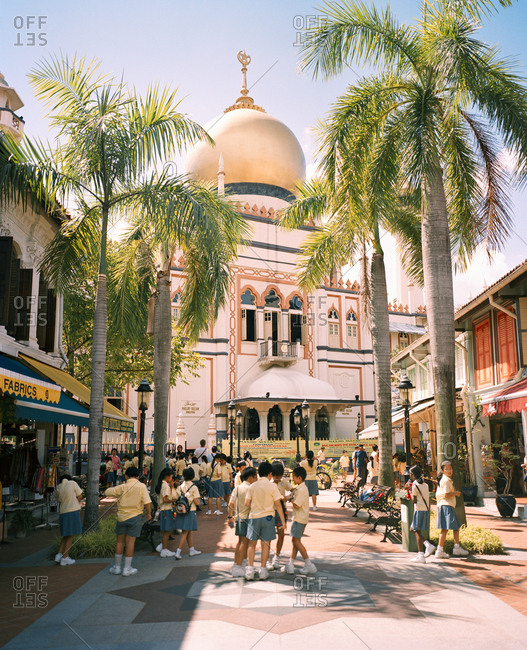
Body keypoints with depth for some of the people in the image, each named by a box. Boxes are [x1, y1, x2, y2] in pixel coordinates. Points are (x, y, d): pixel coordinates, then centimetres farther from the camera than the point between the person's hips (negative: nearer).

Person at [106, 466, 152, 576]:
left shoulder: (122, 487, -5)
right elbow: (147, 502, -11)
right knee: (130, 541, 4)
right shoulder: (142, 486, -7)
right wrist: (148, 513, 3)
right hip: (135, 517, -1)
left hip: (122, 516, 1)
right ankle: (127, 568, 9)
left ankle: (117, 567, 22)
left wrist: (116, 488, 18)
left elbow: (107, 492, 1)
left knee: (120, 541, 13)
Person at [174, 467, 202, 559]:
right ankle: (178, 551, -6)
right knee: (185, 532, 0)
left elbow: (176, 499, 2)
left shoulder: (180, 487, 2)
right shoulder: (194, 487, -12)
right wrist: (198, 501, 7)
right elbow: (196, 502, -14)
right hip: (190, 511, -5)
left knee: (189, 532, 17)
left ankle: (192, 550, 27)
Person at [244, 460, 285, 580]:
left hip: (254, 517, 2)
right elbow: (278, 504, -7)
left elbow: (247, 503, -1)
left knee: (252, 544, 12)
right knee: (266, 544, 7)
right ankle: (263, 570, 10)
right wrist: (282, 521, -2)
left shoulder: (252, 486, 0)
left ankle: (250, 569, 8)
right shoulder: (272, 486, -7)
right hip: (268, 517, -2)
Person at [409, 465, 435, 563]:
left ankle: (421, 556, -12)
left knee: (417, 531, -7)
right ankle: (428, 545, 6)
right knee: (412, 529, 16)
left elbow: (414, 500, -9)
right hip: (426, 509, 8)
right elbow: (428, 499, 16)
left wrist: (411, 493, 4)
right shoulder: (425, 484, 15)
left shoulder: (415, 484, -9)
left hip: (419, 510, -8)